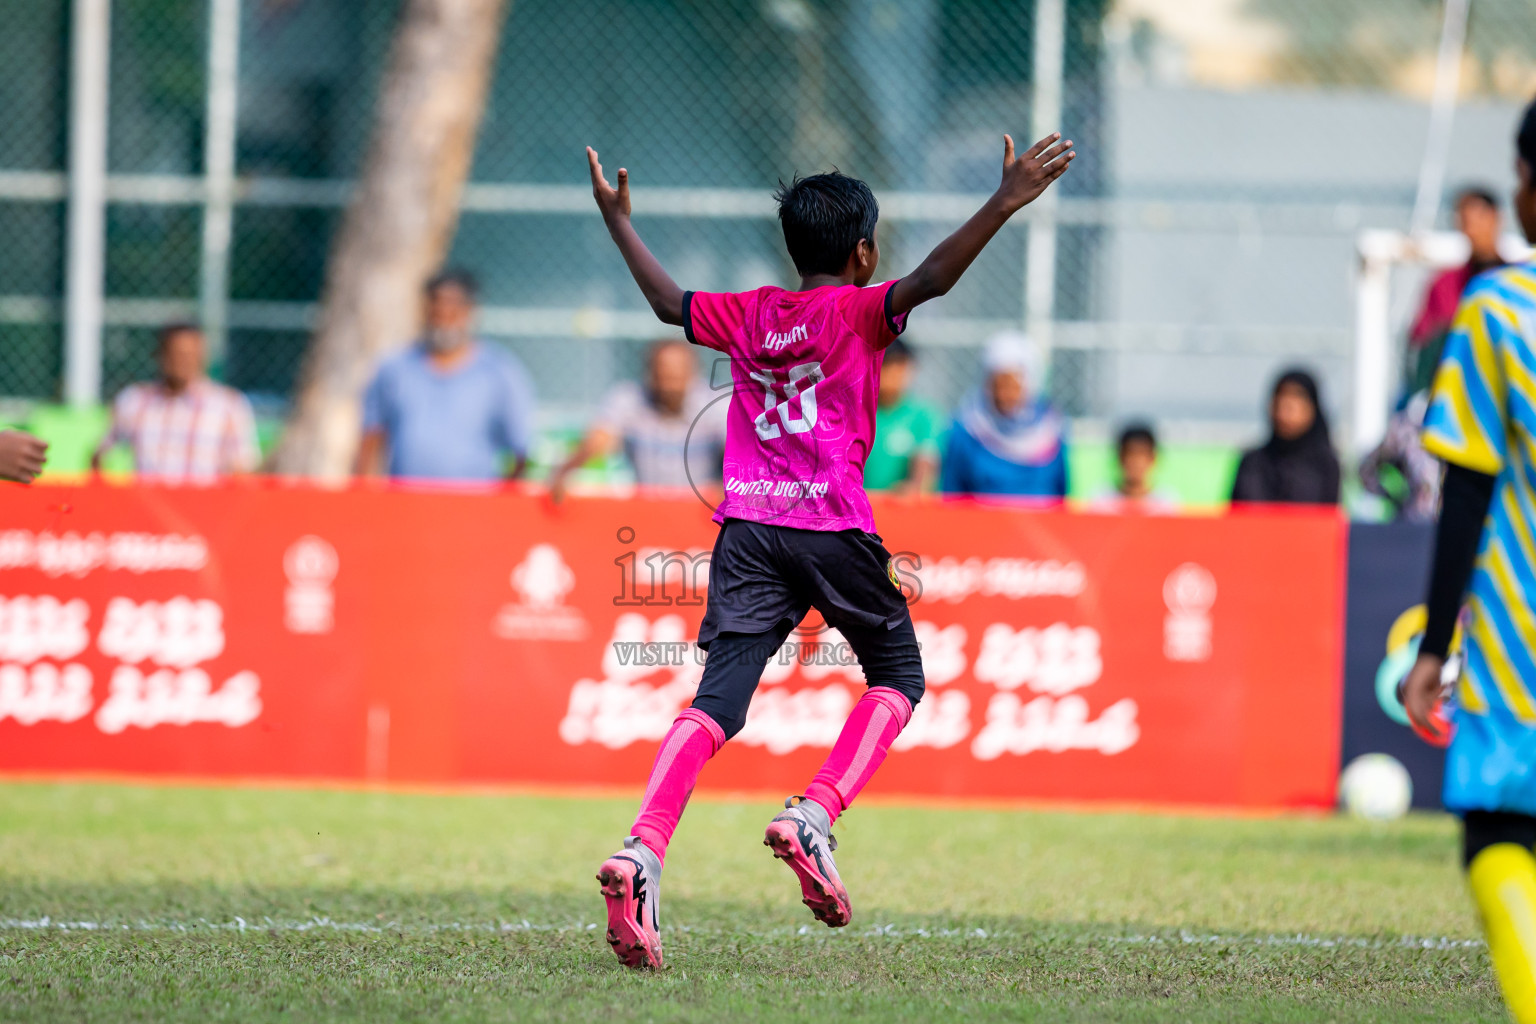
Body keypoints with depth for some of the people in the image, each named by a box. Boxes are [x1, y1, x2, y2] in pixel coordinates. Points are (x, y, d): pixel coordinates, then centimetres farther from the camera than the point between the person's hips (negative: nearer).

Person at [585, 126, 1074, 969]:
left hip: (747, 526, 4)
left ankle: (642, 852, -25)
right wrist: (1004, 204, -23)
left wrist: (618, 221, 45)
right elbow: (928, 280, -17)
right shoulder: (857, 312, 0)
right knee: (897, 677, 15)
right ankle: (813, 815, -6)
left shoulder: (746, 315, 15)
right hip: (832, 527, -4)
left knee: (717, 700, -5)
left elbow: (668, 301, 31)